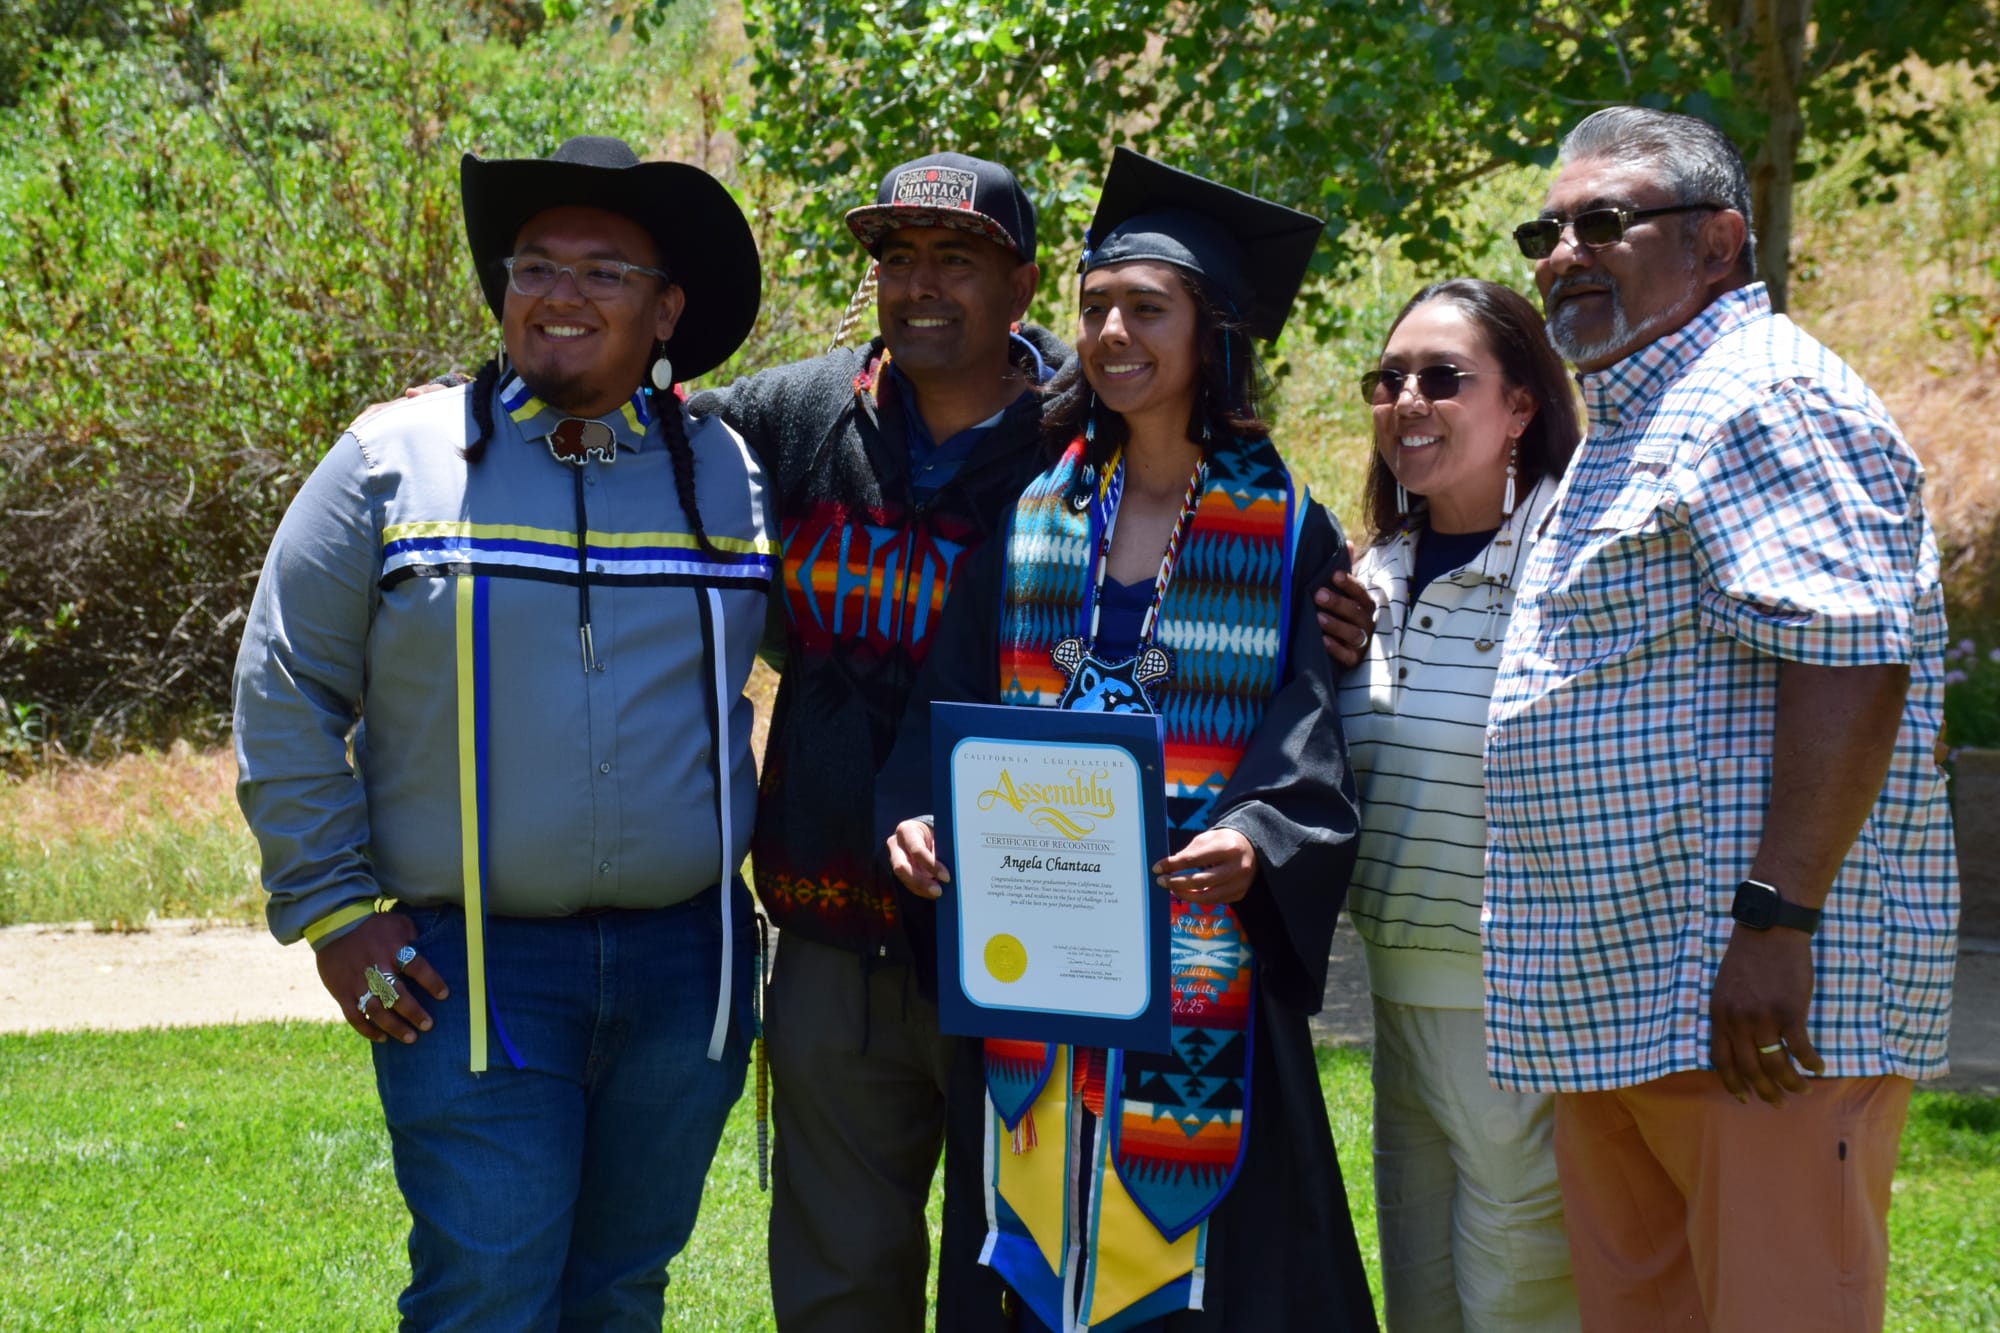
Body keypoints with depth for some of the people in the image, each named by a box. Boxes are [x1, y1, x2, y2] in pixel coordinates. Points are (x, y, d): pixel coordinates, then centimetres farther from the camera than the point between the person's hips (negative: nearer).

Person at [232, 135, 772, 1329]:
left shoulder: (729, 476, 7)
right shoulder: (394, 463, -1)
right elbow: (286, 693, 1)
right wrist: (331, 912, -3)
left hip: (685, 965, 3)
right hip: (473, 973, -3)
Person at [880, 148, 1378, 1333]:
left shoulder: (1288, 536, 2)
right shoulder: (1036, 517, 11)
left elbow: (1313, 743, -7)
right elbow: (952, 701, 8)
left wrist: (1257, 844, -26)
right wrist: (917, 815, -11)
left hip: (1208, 958, -3)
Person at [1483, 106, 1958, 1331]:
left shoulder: (1766, 401, -10)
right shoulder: (1629, 425, 24)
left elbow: (1848, 660, -21)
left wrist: (1775, 920, -26)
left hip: (1757, 1002, -10)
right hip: (1621, 1003, 10)